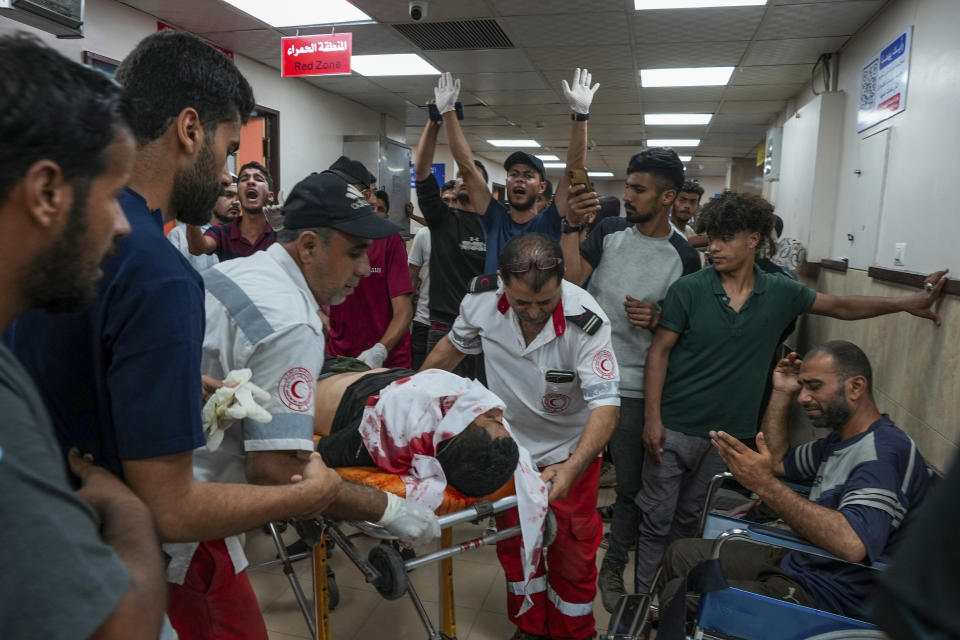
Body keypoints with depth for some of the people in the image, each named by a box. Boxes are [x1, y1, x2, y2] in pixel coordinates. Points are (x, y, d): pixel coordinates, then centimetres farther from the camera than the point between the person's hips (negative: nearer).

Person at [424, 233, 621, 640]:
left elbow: (606, 405, -32)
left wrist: (571, 468, -45)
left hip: (569, 450, -3)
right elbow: (453, 347, -2)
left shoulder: (586, 321, -32)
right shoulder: (482, 298, -22)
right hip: (509, 444, 3)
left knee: (571, 553, 10)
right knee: (514, 545, 19)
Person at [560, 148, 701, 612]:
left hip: (634, 387, -1)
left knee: (630, 486, 11)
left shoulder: (684, 257, -3)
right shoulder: (610, 231, 1)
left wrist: (655, 320, -17)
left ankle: (613, 569, 33)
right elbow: (572, 280, -11)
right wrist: (573, 226, -19)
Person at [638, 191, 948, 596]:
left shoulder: (779, 292, 1)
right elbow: (659, 352, -8)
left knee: (690, 520, 17)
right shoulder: (689, 289, -9)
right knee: (656, 520, 6)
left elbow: (840, 307, 14)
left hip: (728, 434, 3)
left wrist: (907, 303, 6)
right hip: (674, 427, -3)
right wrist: (652, 417, -12)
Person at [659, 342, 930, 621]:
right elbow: (779, 461, 24)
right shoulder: (840, 441, 10)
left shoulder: (888, 450, -24)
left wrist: (765, 485, -36)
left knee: (679, 595, -18)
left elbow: (851, 544, -37)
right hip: (796, 562, 10)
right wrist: (781, 394, 13)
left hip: (826, 596, -10)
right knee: (682, 553, 12)